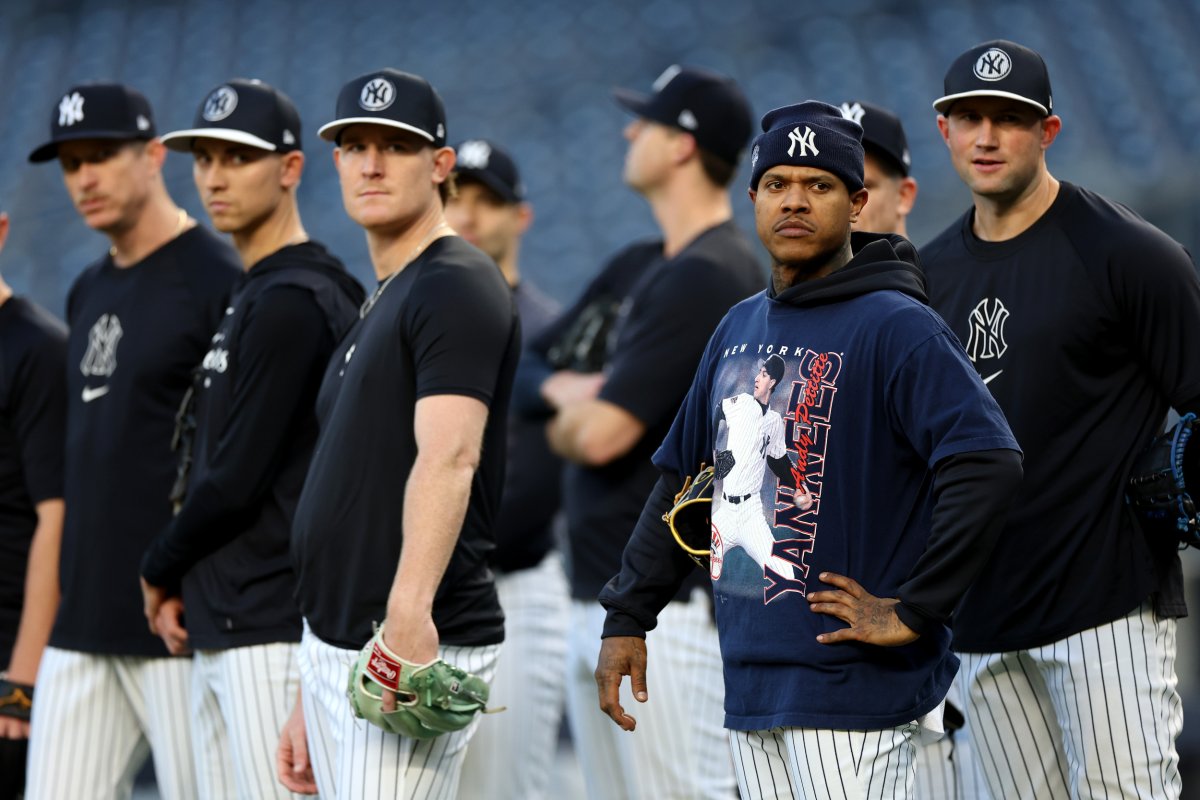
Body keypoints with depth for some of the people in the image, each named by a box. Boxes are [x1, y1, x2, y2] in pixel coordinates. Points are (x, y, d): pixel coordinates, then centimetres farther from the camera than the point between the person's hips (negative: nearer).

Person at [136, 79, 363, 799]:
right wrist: (184, 582, 7)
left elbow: (237, 479, -16)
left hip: (274, 636, -10)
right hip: (217, 632, 10)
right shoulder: (251, 296, 18)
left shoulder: (292, 300, -12)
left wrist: (160, 570, -1)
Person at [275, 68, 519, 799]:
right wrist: (309, 701, 22)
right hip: (334, 652, 10)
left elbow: (448, 459, -25)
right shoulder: (377, 306, 20)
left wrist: (409, 613, -40)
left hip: (418, 652, -10)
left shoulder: (456, 287, -10)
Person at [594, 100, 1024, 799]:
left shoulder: (897, 327, -9)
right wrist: (627, 618, 18)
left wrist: (914, 612, -20)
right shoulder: (739, 329, 16)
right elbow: (682, 476, 25)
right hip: (749, 684, 7)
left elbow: (988, 464, -21)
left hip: (852, 688, -7)